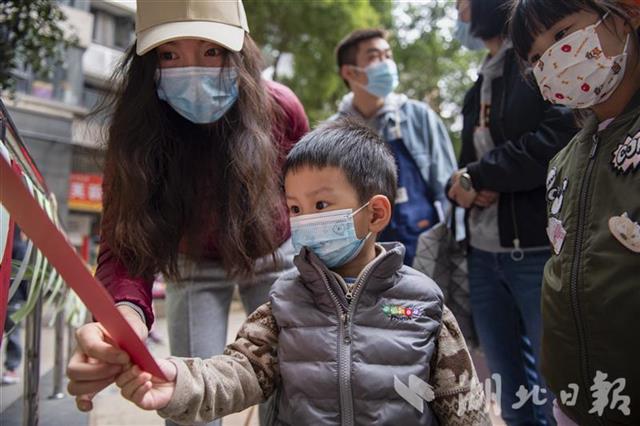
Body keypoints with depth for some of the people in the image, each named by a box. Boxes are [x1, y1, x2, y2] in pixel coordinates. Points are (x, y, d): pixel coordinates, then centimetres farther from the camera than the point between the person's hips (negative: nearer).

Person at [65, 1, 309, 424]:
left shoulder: (277, 106, -26)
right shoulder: (137, 126, -28)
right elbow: (127, 242, -32)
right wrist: (125, 311, -54)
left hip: (272, 255, 1)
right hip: (195, 263, 0)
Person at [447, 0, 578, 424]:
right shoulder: (482, 82, 19)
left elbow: (563, 134, -19)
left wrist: (479, 176, -9)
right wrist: (464, 187, -2)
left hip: (543, 252, -7)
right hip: (485, 258, 8)